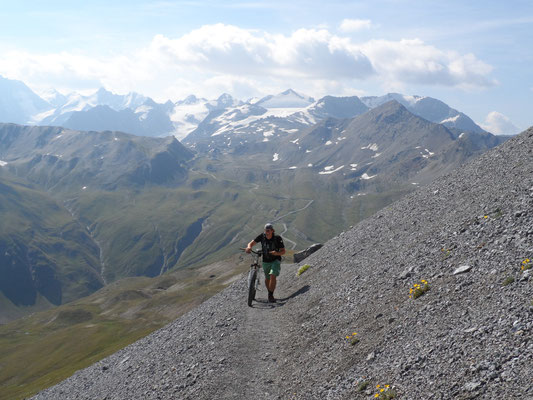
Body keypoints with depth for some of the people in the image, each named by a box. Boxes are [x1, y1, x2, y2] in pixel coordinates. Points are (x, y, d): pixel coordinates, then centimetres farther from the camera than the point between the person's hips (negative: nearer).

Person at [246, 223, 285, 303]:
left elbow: (283, 251, -13)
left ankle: (271, 295, -15)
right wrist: (249, 247, -33)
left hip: (275, 260, -3)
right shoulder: (262, 236, -13)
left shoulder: (278, 238, -19)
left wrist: (277, 253, -34)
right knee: (267, 278, 14)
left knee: (273, 276, -24)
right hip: (265, 261, 3)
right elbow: (251, 243, -10)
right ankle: (270, 294, 37)